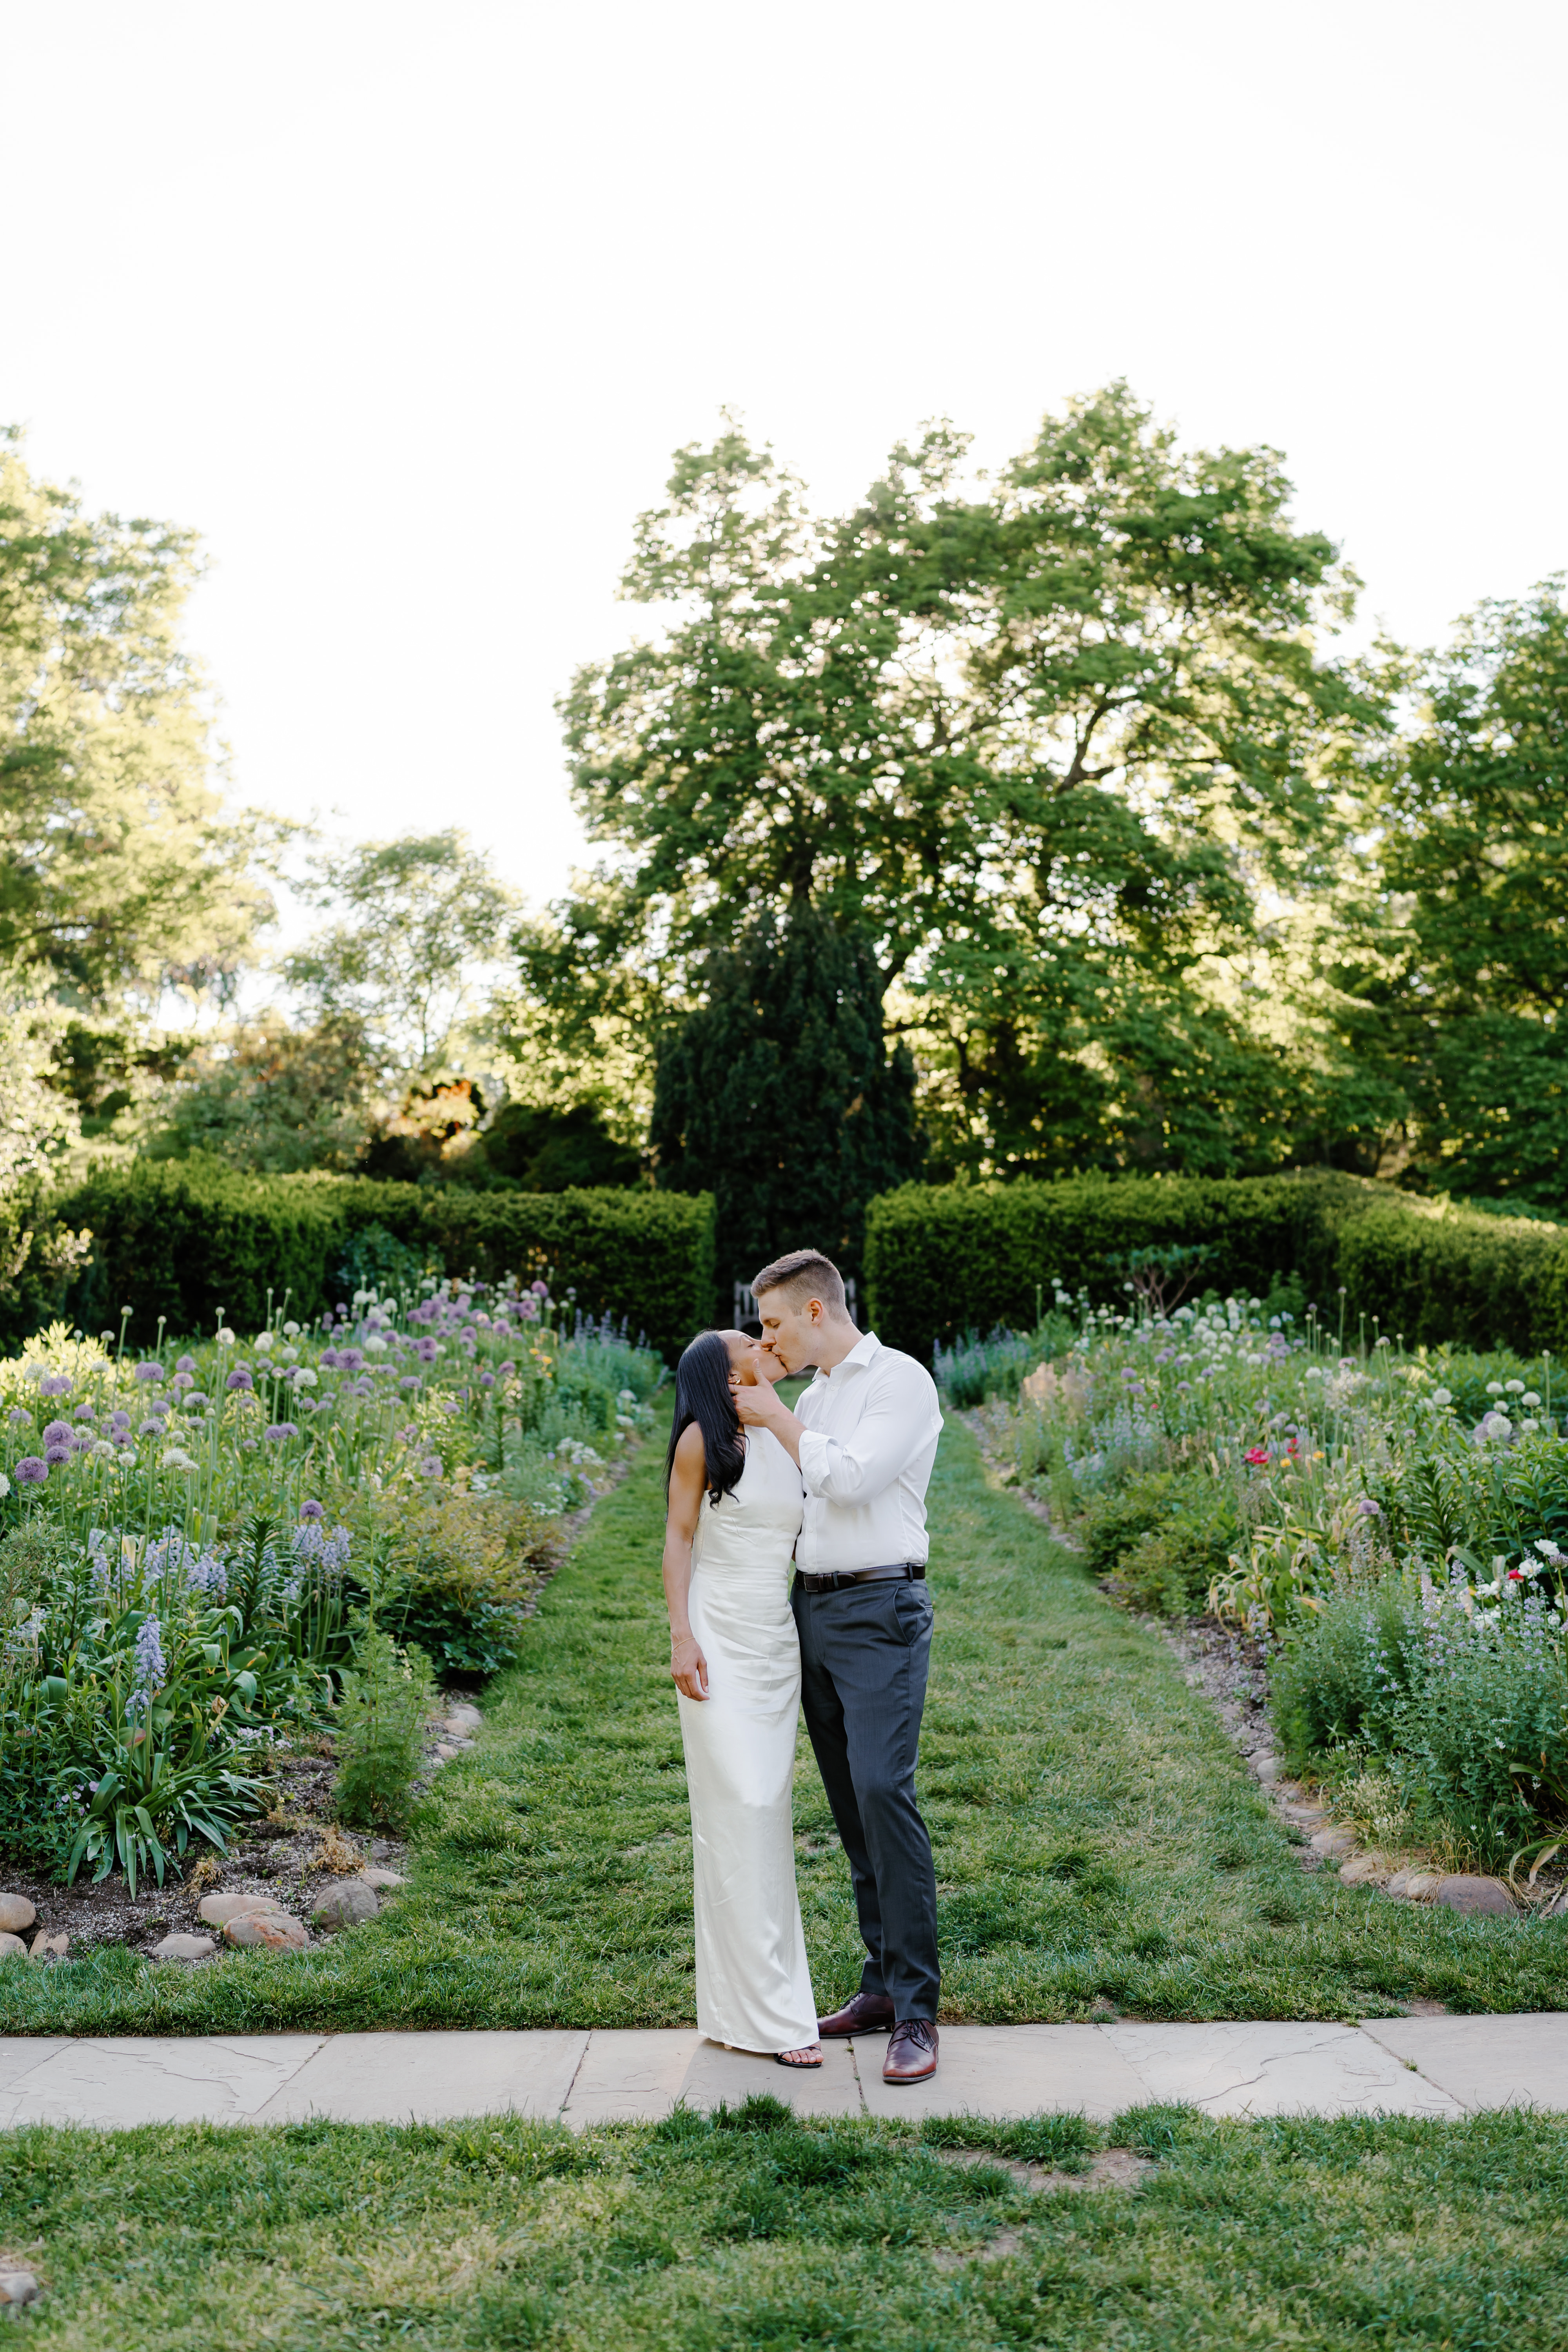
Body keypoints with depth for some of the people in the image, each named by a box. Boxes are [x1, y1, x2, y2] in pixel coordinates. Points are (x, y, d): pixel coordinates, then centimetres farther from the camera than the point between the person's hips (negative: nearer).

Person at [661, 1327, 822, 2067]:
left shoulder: (792, 1442, 11)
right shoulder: (703, 1441, -5)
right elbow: (678, 1540, -4)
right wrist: (682, 1637, -12)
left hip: (779, 1641, 6)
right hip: (720, 1641, -6)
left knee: (771, 1810, 9)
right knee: (738, 1810, -6)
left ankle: (766, 1992, 18)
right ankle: (763, 2012, -1)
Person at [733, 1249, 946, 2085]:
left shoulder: (901, 1381, -7)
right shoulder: (811, 1399, 16)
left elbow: (850, 1480, -19)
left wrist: (779, 1420, -7)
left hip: (880, 1611, -8)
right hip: (811, 1608, 8)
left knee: (882, 1790, -16)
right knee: (849, 1802, 9)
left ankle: (916, 2011, -11)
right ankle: (882, 1983, 17)